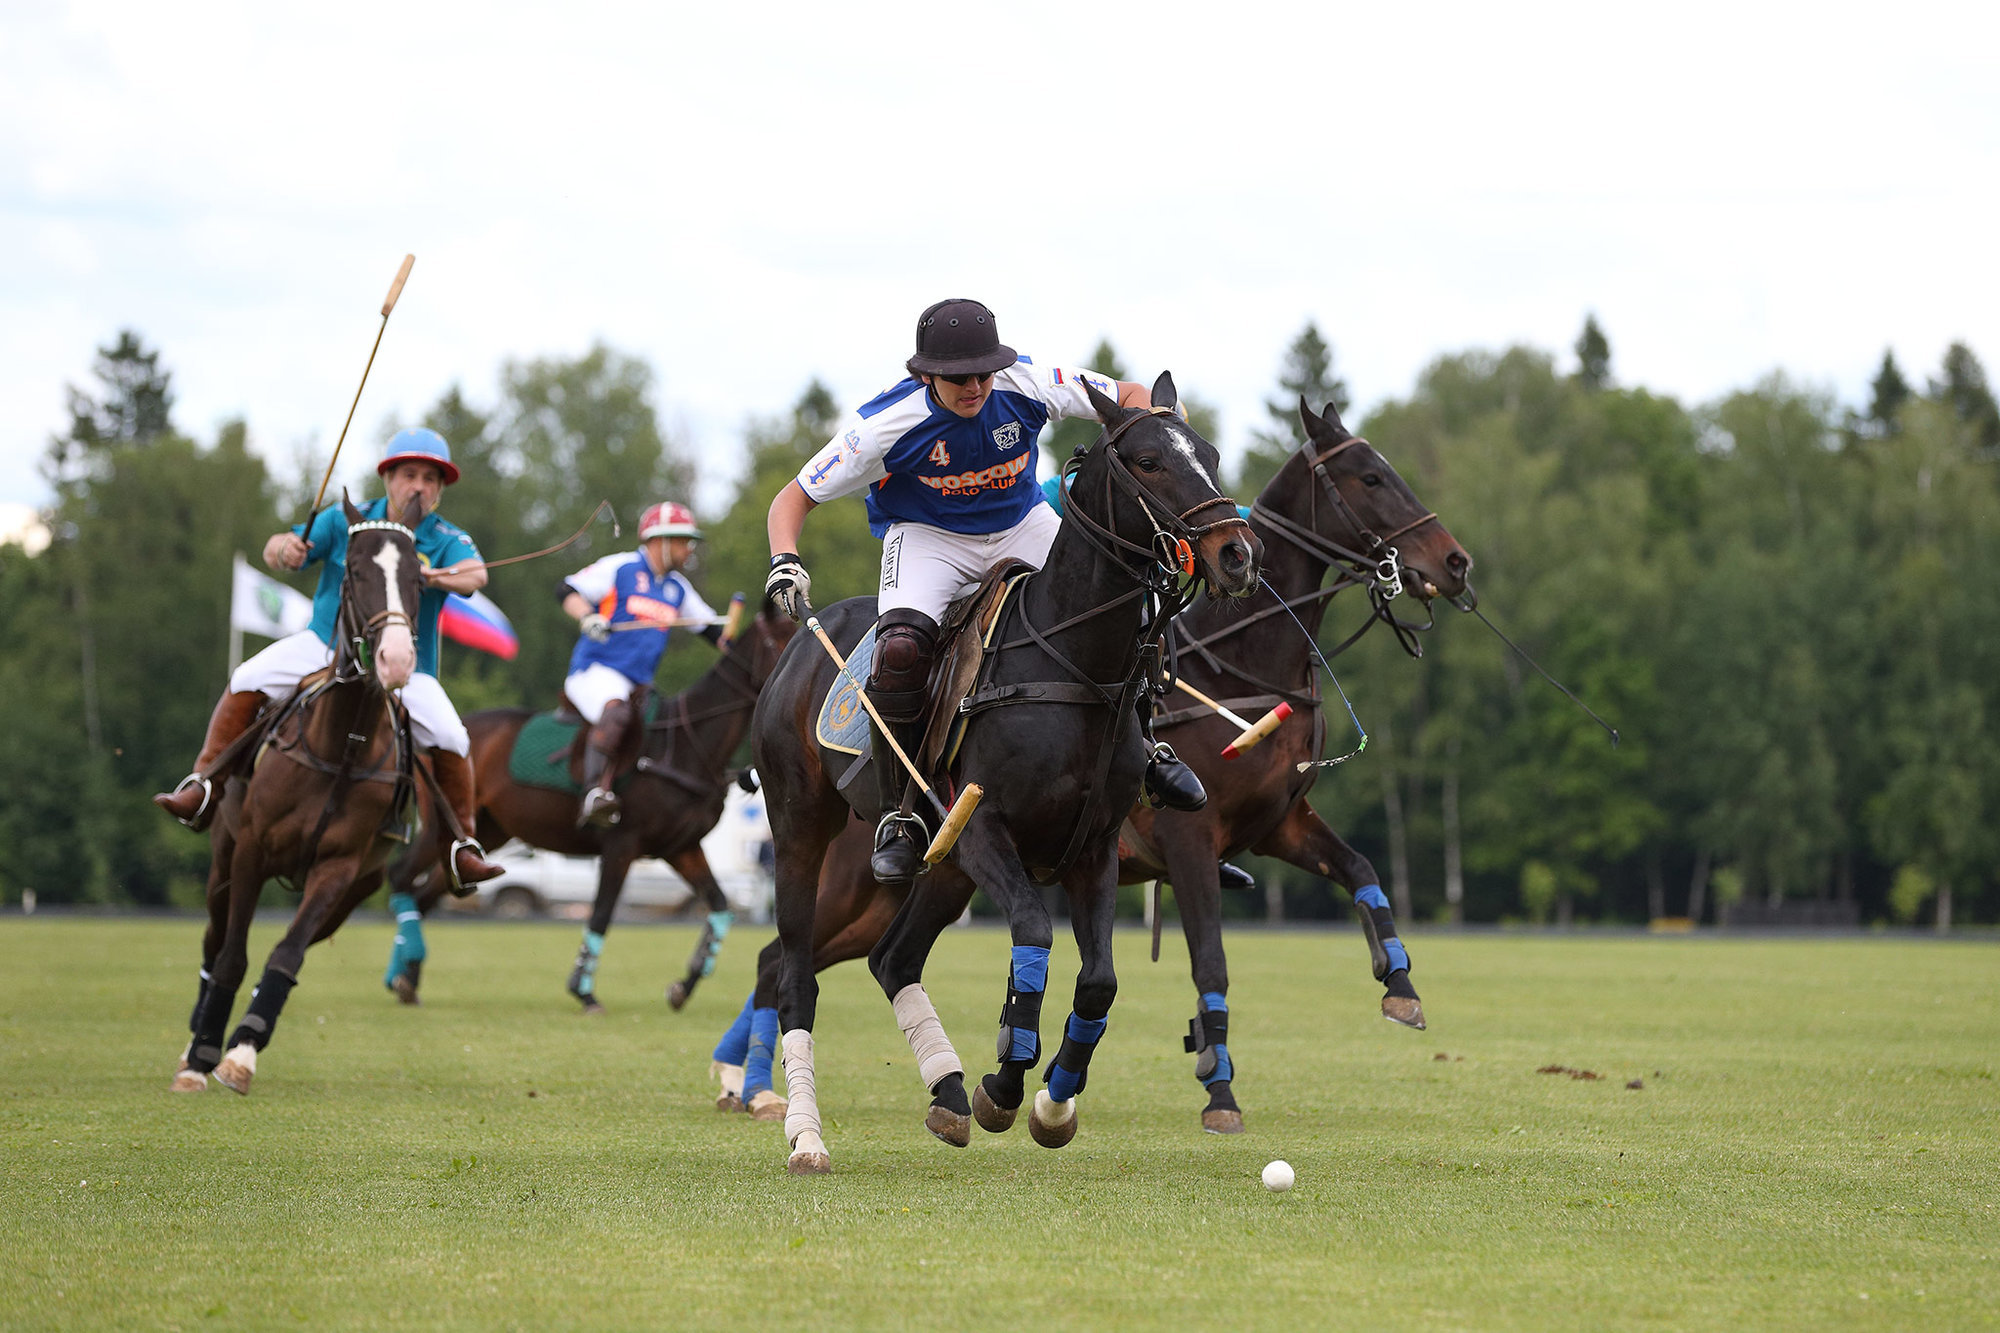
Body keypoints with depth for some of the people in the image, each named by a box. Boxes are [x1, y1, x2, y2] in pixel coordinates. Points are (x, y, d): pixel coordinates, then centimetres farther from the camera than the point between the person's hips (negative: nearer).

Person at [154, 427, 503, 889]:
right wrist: (283, 548, -31)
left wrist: (448, 577, -49)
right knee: (248, 682, -19)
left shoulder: (446, 541, -6)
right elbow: (276, 549, -6)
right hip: (326, 645, 1)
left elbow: (475, 572, -26)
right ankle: (204, 788, -10)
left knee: (450, 739, -21)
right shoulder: (345, 522, -2)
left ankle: (460, 846, -3)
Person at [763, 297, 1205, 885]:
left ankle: (1141, 746, 12)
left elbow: (1133, 396, -6)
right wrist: (785, 560, -36)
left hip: (1022, 527, 3)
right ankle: (898, 813, -15)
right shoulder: (886, 424, -25)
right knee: (902, 647, -32)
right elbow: (794, 499, -17)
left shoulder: (1027, 386, -21)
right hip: (927, 535, -3)